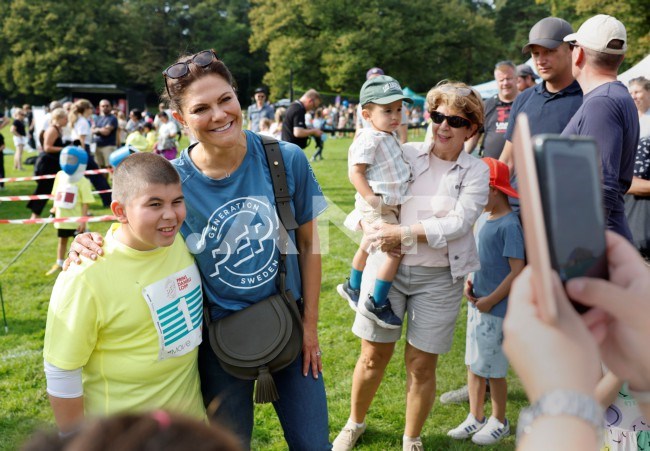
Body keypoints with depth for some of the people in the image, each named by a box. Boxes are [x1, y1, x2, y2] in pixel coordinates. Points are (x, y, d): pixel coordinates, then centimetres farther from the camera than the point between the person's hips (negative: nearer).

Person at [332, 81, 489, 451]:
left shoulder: (476, 172, -2)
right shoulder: (408, 154, 2)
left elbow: (457, 223, -14)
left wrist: (404, 233, -20)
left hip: (439, 278, -1)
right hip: (388, 265, 1)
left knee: (422, 364, 7)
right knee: (373, 356, 9)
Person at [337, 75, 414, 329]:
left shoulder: (389, 137, 13)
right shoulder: (370, 140, -18)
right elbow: (355, 171, -23)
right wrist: (370, 198, -31)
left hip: (389, 206, 10)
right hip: (378, 208, -10)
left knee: (368, 246, 24)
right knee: (395, 249, -15)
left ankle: (352, 287, 43)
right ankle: (377, 303, -8)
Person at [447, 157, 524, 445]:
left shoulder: (509, 225, -18)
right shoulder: (487, 220, 8)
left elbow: (518, 271, -20)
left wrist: (490, 300, -16)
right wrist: (470, 281, 2)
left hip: (496, 310, -8)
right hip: (477, 304, 8)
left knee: (492, 368, 4)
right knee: (473, 363, 15)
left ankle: (499, 422, 23)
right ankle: (476, 417, 29)